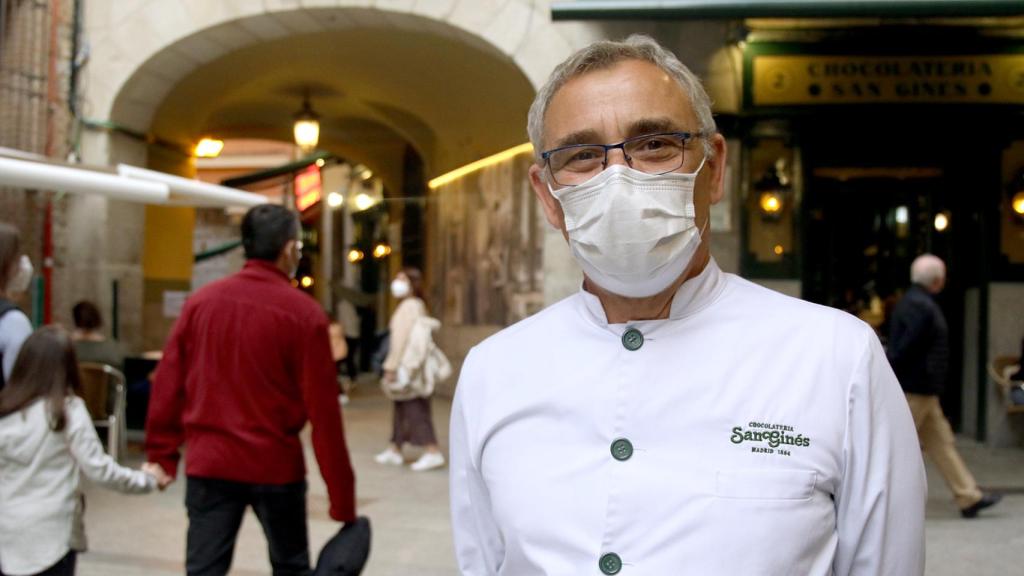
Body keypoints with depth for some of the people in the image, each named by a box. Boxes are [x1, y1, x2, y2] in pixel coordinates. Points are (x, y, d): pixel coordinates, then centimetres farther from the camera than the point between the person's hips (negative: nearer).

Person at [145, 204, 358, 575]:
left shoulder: (201, 301, 1)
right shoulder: (304, 313, -9)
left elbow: (168, 385, 2)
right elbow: (323, 412, -10)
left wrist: (162, 454, 11)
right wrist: (342, 499, -5)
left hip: (208, 463, 2)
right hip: (276, 466, -2)